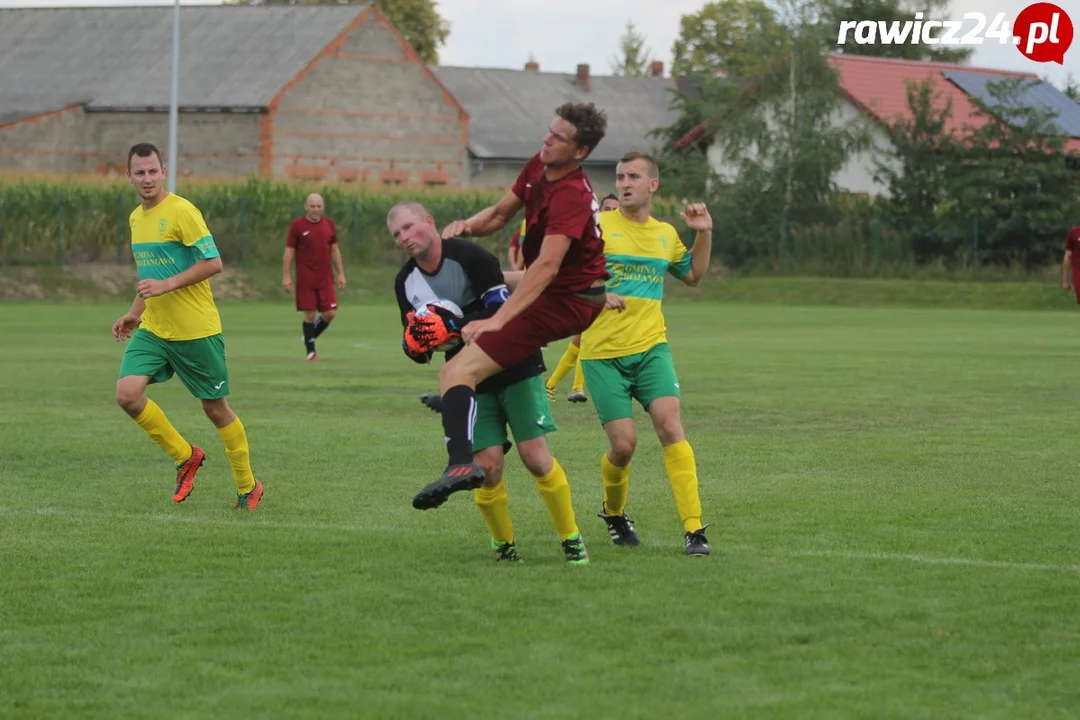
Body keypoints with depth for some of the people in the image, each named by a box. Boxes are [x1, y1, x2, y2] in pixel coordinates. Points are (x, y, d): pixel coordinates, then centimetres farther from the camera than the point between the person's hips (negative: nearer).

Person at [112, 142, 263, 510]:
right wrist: (134, 313, 19)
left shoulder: (181, 211, -13)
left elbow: (213, 262, -18)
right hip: (152, 329, 7)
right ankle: (186, 457, 6)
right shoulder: (136, 218, 12)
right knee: (127, 393, -13)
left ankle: (248, 487, 21)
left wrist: (166, 285, -24)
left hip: (196, 330, -7)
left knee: (215, 408, 3)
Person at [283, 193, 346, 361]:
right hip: (305, 277, -3)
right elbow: (289, 251, -2)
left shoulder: (329, 224, 7)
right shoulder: (297, 225, -3)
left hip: (325, 277, 3)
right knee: (309, 314, -2)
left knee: (330, 312, -4)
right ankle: (310, 351, 9)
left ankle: (310, 337, 23)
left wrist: (340, 273, 9)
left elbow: (335, 250, 13)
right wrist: (286, 276, -7)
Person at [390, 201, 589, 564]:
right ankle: (503, 545, 11)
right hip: (471, 381, 4)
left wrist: (458, 325, -33)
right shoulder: (406, 282, 3)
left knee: (536, 458, -10)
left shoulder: (468, 255, -16)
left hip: (515, 367, -4)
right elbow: (420, 352, 8)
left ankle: (572, 540, 5)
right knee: (487, 466, -9)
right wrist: (416, 345, -16)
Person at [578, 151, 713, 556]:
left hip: (651, 346, 3)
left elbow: (693, 275, 30)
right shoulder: (596, 226, -2)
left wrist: (704, 234, 15)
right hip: (602, 352, -3)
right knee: (623, 443, -8)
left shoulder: (666, 234, 13)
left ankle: (694, 528, -15)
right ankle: (613, 512, 24)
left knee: (669, 424, -16)